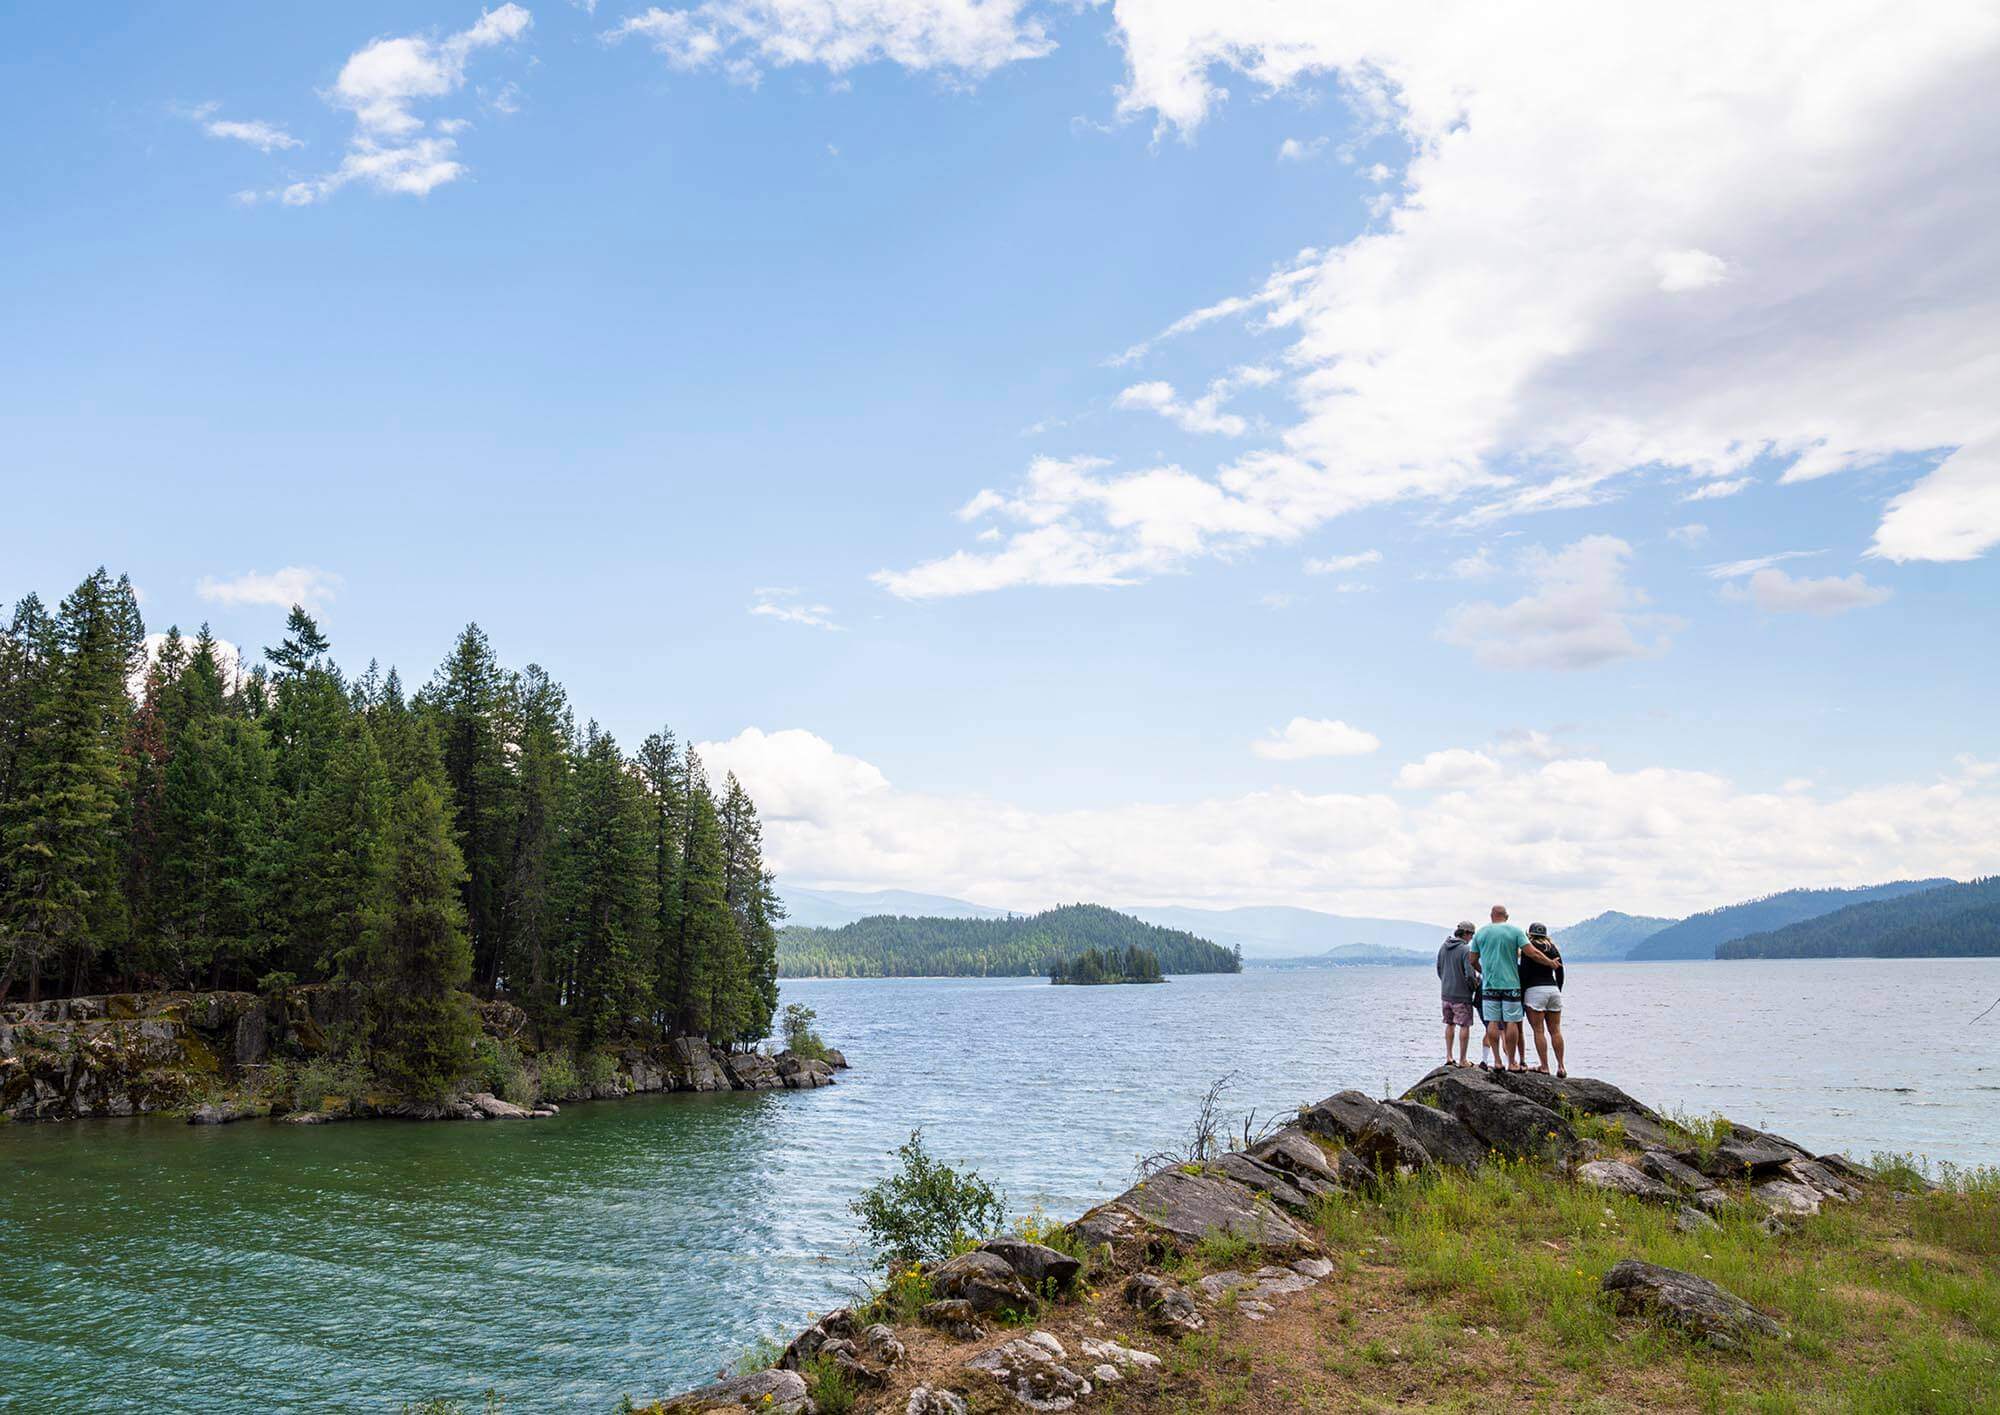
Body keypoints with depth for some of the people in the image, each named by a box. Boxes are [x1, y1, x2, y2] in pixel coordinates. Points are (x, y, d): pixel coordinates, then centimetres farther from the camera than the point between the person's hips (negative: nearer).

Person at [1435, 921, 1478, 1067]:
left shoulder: (1443, 948, 7)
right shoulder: (1465, 950, -16)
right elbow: (1469, 974, -19)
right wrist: (1474, 988, -2)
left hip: (1446, 993, 7)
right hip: (1462, 995, -7)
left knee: (1450, 1024, 16)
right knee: (1464, 1026, 0)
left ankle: (1448, 1057, 19)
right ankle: (1462, 1060, 2)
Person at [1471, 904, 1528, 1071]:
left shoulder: (1480, 933, 7)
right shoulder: (1515, 931, 0)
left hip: (1489, 984, 2)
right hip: (1511, 984, -2)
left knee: (1493, 1023, 5)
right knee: (1511, 1022, 1)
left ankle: (1498, 1061, 3)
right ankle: (1512, 1062, 2)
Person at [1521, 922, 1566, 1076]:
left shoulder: (1529, 948, -2)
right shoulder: (1553, 948, 13)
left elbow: (1524, 974, -7)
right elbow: (1560, 974, 14)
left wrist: (1521, 995, -3)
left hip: (1534, 990, -5)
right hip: (1553, 989, 5)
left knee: (1539, 1030, -3)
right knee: (1555, 1030, 8)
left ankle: (1544, 1067, -5)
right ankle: (1561, 1067, 6)